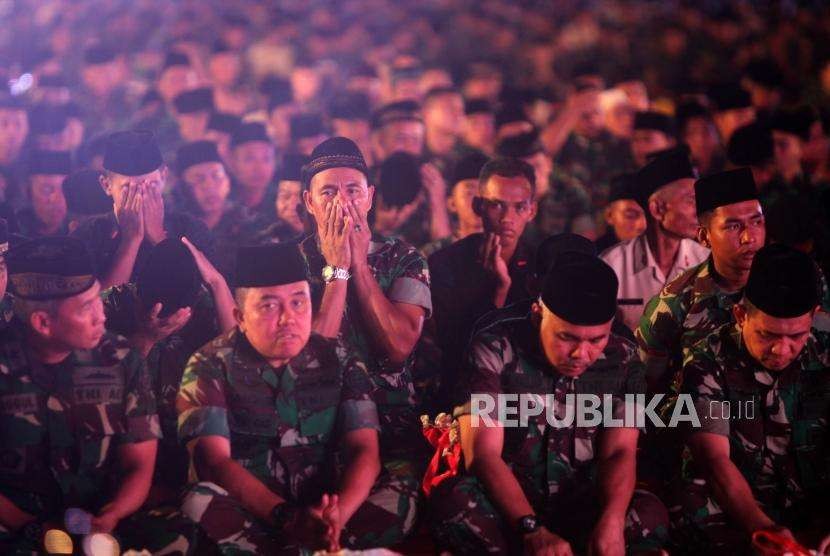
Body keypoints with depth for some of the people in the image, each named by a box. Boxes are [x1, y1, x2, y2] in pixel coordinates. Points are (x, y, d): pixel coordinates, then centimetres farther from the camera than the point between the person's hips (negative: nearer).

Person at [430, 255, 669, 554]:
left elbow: (619, 452, -6)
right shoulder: (495, 349, -10)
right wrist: (533, 529, -33)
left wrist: (612, 520, -29)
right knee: (453, 501, -35)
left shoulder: (623, 361, 0)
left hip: (581, 512, 2)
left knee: (650, 515, -29)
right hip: (505, 507, -2)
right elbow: (483, 453, -18)